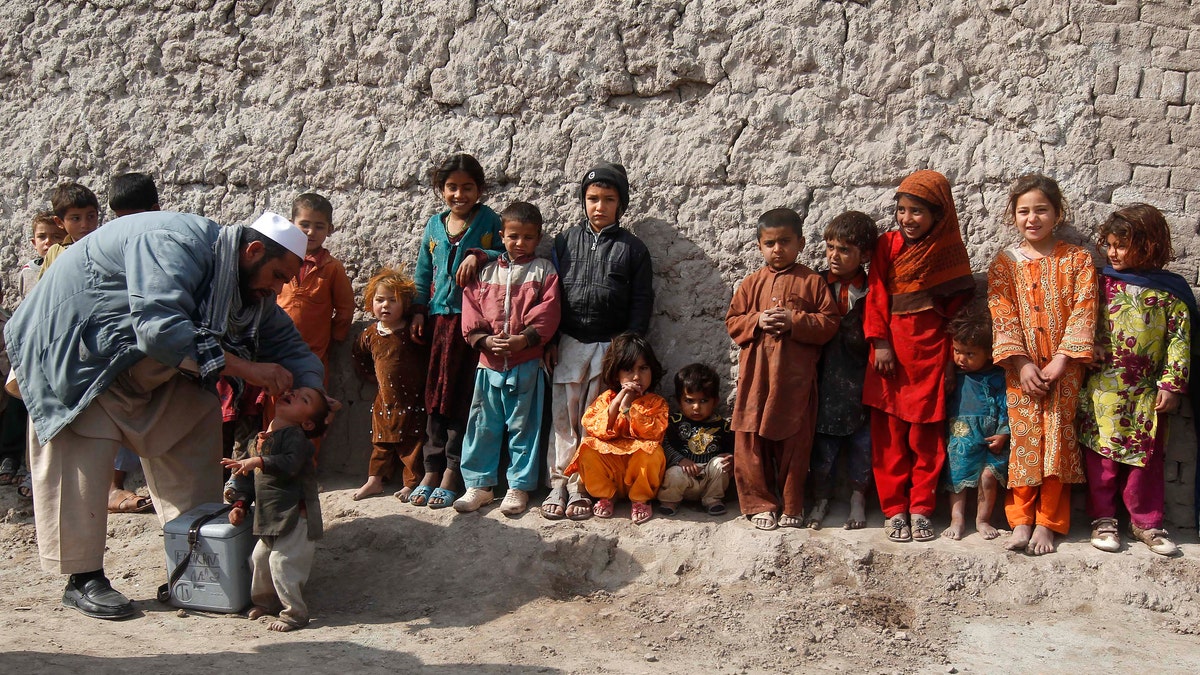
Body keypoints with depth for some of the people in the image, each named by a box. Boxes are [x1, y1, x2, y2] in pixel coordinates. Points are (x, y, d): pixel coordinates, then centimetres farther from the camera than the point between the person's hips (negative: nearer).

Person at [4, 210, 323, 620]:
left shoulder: (250, 287, -3)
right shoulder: (177, 246, -32)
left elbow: (286, 343, -1)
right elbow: (161, 328, -43)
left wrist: (310, 393, -21)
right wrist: (245, 368, -40)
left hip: (145, 363, 9)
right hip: (74, 351, -8)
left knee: (195, 417, 3)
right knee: (82, 456, -10)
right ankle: (83, 579, -1)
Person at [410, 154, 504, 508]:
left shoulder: (489, 221, 3)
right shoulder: (434, 225, 14)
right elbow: (423, 273, 19)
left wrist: (479, 255, -17)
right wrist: (418, 311, 11)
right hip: (439, 319, 4)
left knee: (462, 396, -3)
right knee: (435, 396, 5)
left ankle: (452, 472, 5)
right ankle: (432, 469, 12)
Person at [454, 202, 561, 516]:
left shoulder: (544, 271, 3)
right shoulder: (486, 271, 11)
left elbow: (547, 313, -7)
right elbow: (471, 309, 5)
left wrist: (524, 339, -19)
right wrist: (484, 339, -11)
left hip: (527, 363, -3)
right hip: (489, 361, 3)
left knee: (523, 426, 4)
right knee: (483, 425, 7)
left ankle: (519, 487, 15)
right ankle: (479, 484, 18)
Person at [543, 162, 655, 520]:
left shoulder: (632, 248, 3)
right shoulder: (566, 240, 8)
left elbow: (641, 302, 2)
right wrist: (550, 340, 2)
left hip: (611, 346, -1)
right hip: (568, 343, 1)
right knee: (564, 417, 3)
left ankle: (582, 488, 10)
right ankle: (558, 484, 11)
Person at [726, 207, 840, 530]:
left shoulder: (812, 282, 2)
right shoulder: (751, 283, 9)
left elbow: (829, 322, -2)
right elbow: (732, 322, 9)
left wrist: (795, 321, -16)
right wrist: (757, 321, -10)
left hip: (796, 378, -2)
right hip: (756, 374, 2)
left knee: (795, 443, 6)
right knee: (751, 440, 4)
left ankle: (792, 506, 21)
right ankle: (760, 503, 17)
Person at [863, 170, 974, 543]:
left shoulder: (949, 250, 3)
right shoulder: (887, 245, 2)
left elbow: (957, 306, 6)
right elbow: (877, 295, 1)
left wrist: (953, 354, 2)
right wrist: (880, 343, -7)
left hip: (930, 351, 0)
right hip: (891, 351, 0)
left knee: (926, 435, 4)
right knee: (889, 433, 2)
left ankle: (921, 509, 13)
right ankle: (894, 510, 10)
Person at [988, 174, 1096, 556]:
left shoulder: (1077, 260, 2)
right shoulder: (1004, 263, 5)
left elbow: (1083, 314, -5)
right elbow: (1003, 318, -3)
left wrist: (1060, 362, -15)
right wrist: (1022, 363, -14)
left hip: (1063, 367, -1)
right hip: (1021, 368, 1)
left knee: (1057, 439, -2)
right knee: (1023, 438, -1)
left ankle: (1047, 522, 4)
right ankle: (1021, 520, 3)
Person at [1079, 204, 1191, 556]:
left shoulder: (1170, 290, -1)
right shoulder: (1103, 282, 3)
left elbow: (1180, 339, -2)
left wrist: (1172, 385, -6)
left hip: (1147, 394, 0)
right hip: (1102, 391, 1)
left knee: (1146, 458, 8)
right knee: (1102, 456, 5)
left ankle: (1146, 522, 20)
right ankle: (1103, 519, 16)